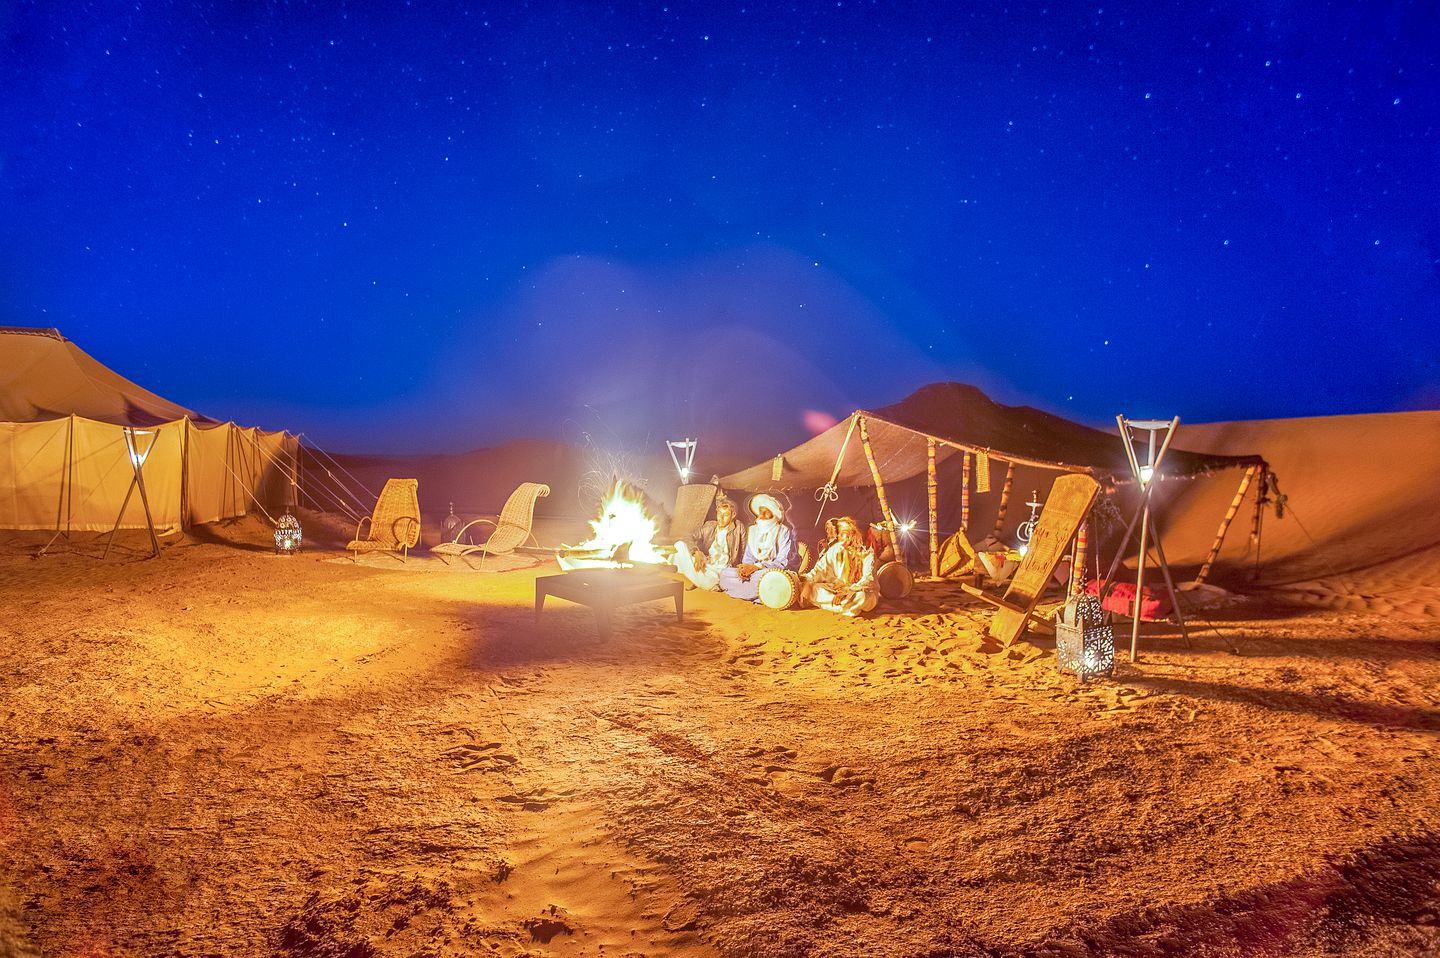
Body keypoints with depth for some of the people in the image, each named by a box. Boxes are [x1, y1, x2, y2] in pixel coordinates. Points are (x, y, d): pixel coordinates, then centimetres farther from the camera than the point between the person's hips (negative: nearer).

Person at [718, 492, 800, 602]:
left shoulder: (783, 531, -5)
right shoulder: (752, 530, 13)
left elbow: (783, 562, -13)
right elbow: (748, 557, 13)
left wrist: (755, 567, -20)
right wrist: (745, 567, -13)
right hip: (755, 572, 7)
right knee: (724, 574, -19)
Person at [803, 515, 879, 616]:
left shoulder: (866, 552, -11)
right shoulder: (835, 549, 1)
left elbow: (867, 578, -20)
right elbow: (820, 568, -7)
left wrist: (847, 591, -31)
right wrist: (807, 583, -25)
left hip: (862, 591, -5)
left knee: (860, 597, -42)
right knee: (813, 589, -20)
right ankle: (851, 607, -21)